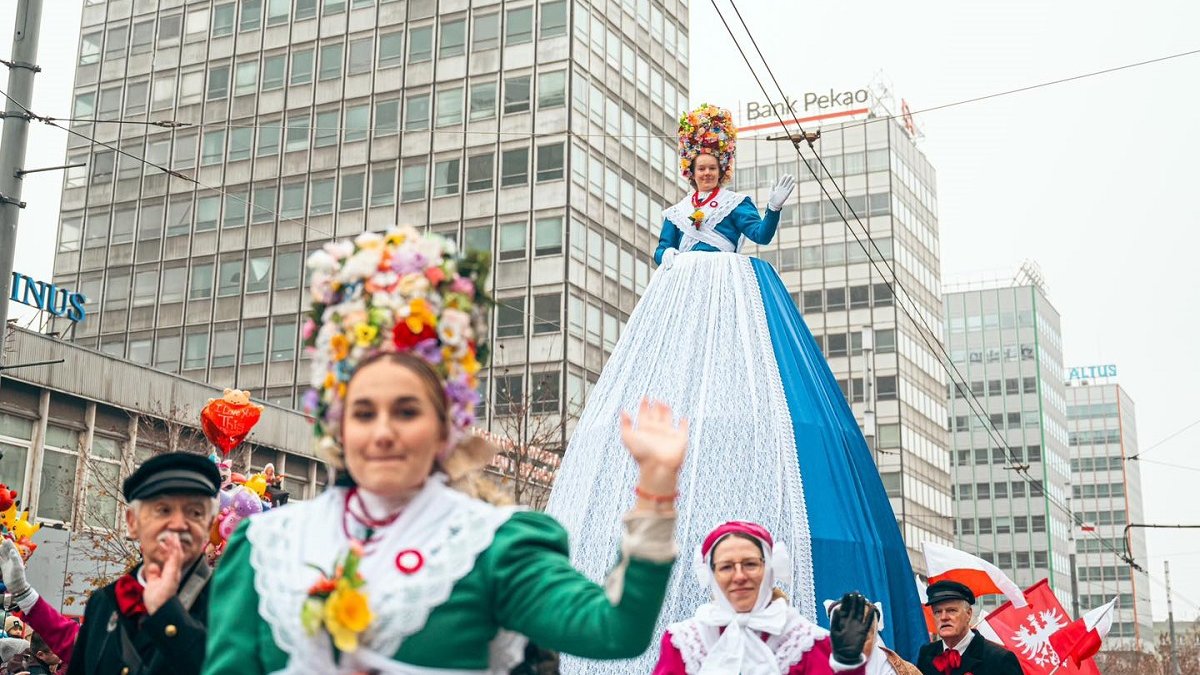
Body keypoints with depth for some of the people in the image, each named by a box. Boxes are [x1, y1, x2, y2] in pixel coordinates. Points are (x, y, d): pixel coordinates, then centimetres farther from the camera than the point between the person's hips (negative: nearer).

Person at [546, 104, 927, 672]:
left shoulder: (737, 204, 13)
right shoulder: (674, 214, 23)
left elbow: (760, 233, -3)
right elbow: (660, 255, 23)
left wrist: (774, 208, -21)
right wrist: (667, 257, 1)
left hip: (729, 299, -4)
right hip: (679, 299, 4)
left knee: (734, 384, -20)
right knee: (669, 383, -11)